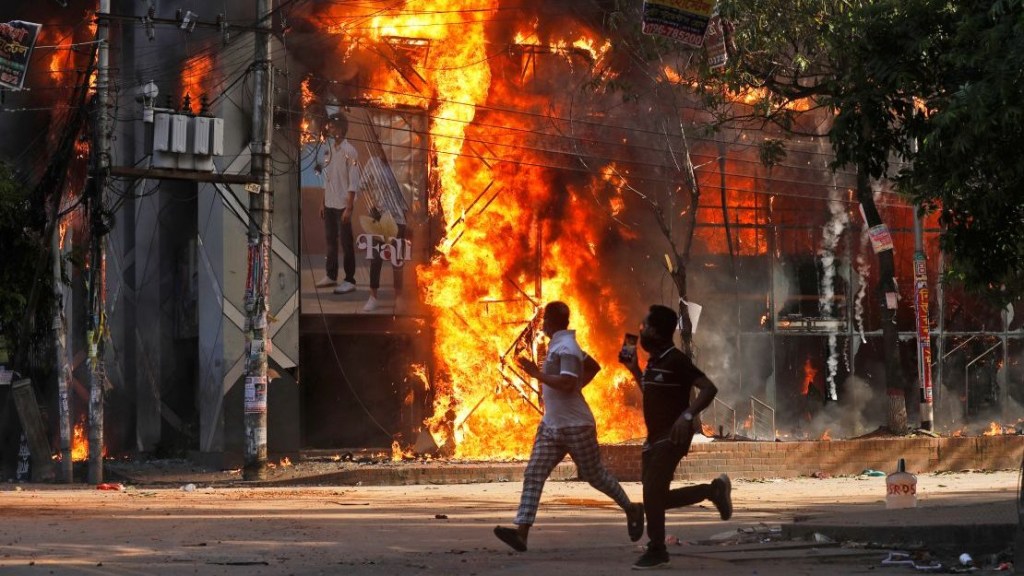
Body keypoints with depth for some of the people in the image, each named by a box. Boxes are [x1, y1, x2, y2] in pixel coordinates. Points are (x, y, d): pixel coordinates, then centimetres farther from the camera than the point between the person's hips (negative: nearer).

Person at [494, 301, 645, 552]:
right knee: (533, 475, -5)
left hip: (576, 426, -9)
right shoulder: (558, 345, 13)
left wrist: (537, 374, -26)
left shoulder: (566, 348, -17)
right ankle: (521, 531, -15)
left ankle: (631, 510, 28)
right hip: (551, 425, 9)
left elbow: (567, 383, -29)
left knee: (595, 475, 6)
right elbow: (592, 366, 26)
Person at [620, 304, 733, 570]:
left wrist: (687, 415, -32)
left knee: (652, 492, -14)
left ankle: (657, 551, -2)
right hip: (655, 437, 9)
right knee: (655, 497, 8)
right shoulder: (655, 361, 12)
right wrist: (634, 370, 18)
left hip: (673, 436, -9)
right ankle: (713, 490, 21)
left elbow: (709, 388, -21)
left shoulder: (676, 360, -15)